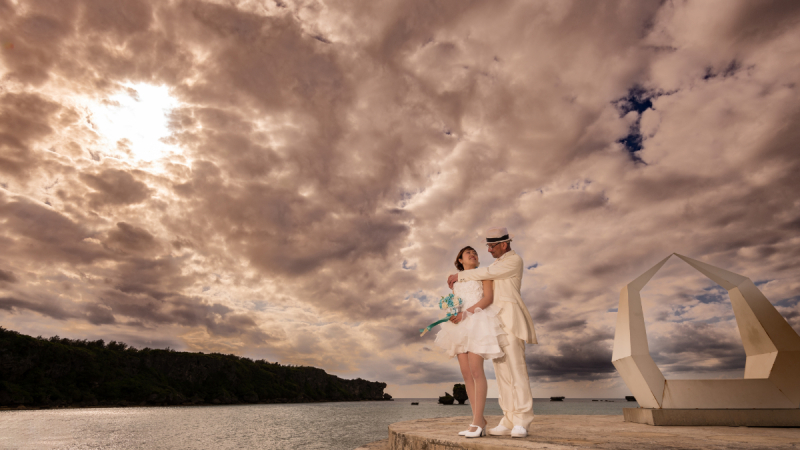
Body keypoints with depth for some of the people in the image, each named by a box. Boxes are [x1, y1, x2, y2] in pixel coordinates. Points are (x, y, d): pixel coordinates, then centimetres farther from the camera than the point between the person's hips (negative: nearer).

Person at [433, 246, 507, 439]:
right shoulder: (455, 281, 21)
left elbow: (489, 297, -6)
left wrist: (465, 313, -16)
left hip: (478, 323, -5)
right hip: (461, 327, 5)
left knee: (475, 370, -15)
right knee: (466, 373, 0)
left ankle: (477, 421, -11)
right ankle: (480, 421, 5)